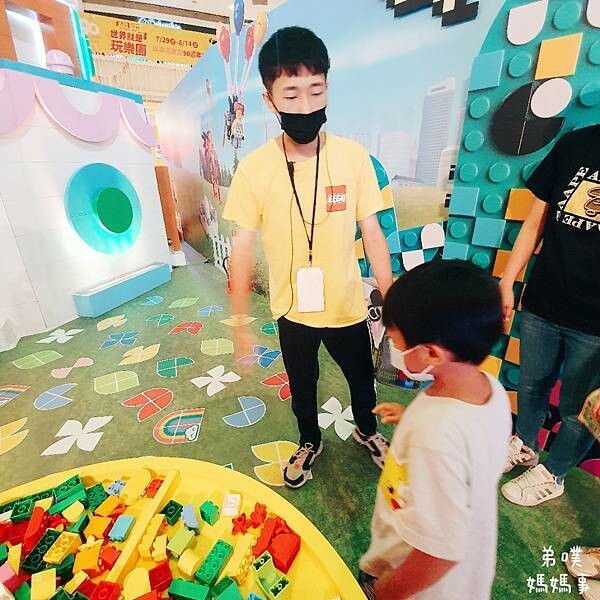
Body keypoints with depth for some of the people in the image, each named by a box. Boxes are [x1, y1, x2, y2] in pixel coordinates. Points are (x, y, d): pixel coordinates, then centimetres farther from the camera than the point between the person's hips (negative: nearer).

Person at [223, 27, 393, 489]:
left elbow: (373, 235, -6)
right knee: (302, 387, 23)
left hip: (348, 307, 1)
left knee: (362, 378, 24)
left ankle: (367, 431, 58)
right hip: (292, 311, 0)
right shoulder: (254, 168, -12)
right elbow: (243, 249, -8)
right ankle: (309, 442, 55)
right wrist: (241, 321, -5)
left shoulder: (353, 157, -12)